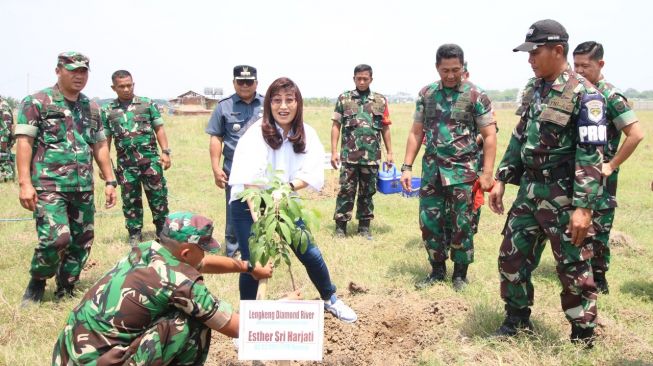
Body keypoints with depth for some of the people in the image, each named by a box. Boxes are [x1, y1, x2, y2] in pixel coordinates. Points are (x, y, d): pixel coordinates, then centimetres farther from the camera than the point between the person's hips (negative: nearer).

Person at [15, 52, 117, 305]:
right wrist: (25, 183, -17)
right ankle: (36, 284, 9)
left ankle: (65, 290, 24)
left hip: (83, 188, 6)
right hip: (49, 185, -6)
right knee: (56, 238, -17)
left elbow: (100, 146, 19)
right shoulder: (36, 102, -2)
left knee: (81, 242, 7)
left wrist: (110, 181, 13)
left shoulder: (91, 108, 14)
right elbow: (24, 142, -8)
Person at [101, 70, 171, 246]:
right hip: (125, 163, 1)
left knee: (158, 197, 2)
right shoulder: (108, 111, 7)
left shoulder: (148, 104, 4)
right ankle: (135, 235, 19)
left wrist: (165, 152, -5)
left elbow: (159, 129, 4)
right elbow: (105, 139, 10)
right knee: (130, 200, 8)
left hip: (150, 159, -1)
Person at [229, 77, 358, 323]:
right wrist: (257, 213, -40)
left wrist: (288, 188, -31)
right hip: (249, 205, -3)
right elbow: (248, 179, -28)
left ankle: (330, 300, 30)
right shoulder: (256, 134, -20)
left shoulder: (307, 135, -6)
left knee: (310, 253, 5)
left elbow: (312, 173, -13)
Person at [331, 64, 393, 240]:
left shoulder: (380, 100, 8)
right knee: (346, 191, 0)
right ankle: (340, 227, 8)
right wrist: (334, 151, -2)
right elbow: (336, 126, 4)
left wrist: (389, 152, 7)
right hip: (349, 155, -1)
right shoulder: (344, 99, 5)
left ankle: (364, 227, 17)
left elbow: (385, 128, 11)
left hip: (372, 156, 2)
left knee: (367, 192, 8)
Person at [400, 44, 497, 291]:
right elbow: (416, 132, 10)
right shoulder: (426, 94, 7)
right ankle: (437, 270, 24)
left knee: (461, 225, 3)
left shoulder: (476, 96, -5)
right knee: (429, 222, 6)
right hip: (431, 170, 4)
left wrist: (487, 173, -12)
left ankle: (460, 274, 19)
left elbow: (489, 136, -5)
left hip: (463, 172, -3)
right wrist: (407, 167, 4)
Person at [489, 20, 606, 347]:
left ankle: (583, 339, 20)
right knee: (511, 257, 13)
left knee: (573, 269, 4)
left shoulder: (583, 94, -14)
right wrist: (501, 179, 13)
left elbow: (590, 155, -18)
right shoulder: (533, 89, 9)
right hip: (529, 191, 7)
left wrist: (583, 207, -23)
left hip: (563, 196, -7)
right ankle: (517, 321, 31)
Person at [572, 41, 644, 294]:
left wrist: (612, 165, -16)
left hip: (599, 176, -6)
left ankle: (598, 280, 12)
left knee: (596, 229, 1)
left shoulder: (611, 96, -13)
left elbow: (636, 134, -18)